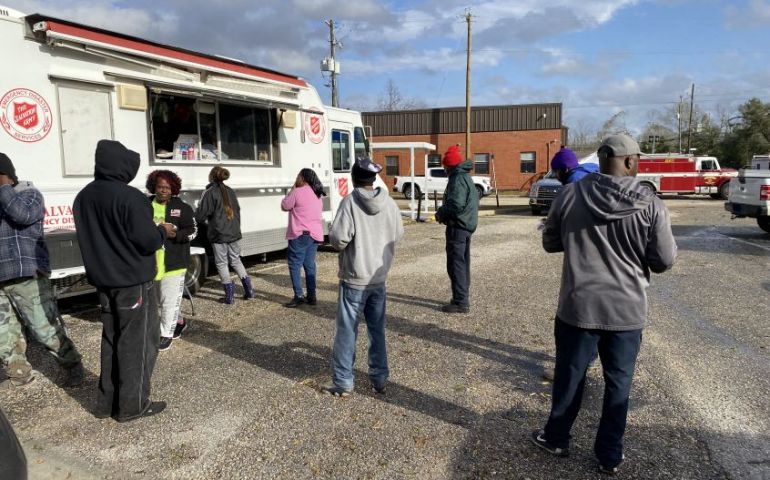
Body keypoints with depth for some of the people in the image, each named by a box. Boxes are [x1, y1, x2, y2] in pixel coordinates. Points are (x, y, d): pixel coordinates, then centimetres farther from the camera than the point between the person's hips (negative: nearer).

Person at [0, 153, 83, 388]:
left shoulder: (29, 194, -2)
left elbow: (23, 214, -23)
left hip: (27, 276, -6)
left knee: (45, 329, -3)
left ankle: (73, 366, 14)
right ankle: (20, 375, 25)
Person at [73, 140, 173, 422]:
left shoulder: (83, 197, 8)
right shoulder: (130, 197, -19)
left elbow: (90, 237, 16)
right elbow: (147, 240, -21)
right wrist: (163, 232, -3)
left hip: (104, 281, 8)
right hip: (133, 282, -8)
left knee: (112, 340, 17)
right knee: (137, 342, 2)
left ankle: (107, 402, 23)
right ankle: (132, 405, 9)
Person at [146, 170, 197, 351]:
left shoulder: (182, 207, -3)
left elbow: (193, 231, -5)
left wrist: (173, 233, -21)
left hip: (174, 262, -5)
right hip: (152, 262, 5)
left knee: (170, 299, -2)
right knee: (162, 298, 17)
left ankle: (166, 334, 9)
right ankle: (179, 322, 38)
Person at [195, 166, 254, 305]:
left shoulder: (210, 193, -11)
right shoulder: (230, 191, 9)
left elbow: (201, 215, -12)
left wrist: (196, 219, 10)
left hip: (219, 235, -6)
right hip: (234, 233, 6)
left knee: (222, 263, 4)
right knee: (236, 260, 18)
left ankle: (230, 295, 6)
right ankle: (249, 289, 17)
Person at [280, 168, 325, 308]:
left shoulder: (298, 192, -11)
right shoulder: (317, 195, 13)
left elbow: (285, 206, -3)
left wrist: (291, 190, 6)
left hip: (300, 234, -8)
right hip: (315, 234, 8)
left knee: (294, 265, -2)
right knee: (309, 265, 11)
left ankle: (299, 296, -5)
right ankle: (311, 296, 12)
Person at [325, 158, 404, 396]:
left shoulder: (350, 202, -16)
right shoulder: (389, 203, -1)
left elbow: (338, 238, -22)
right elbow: (398, 235, 9)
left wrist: (334, 238, 0)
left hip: (354, 280, -4)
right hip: (379, 278, 5)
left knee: (346, 331, 6)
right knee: (377, 330, 15)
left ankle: (342, 383, 13)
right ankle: (379, 379, 23)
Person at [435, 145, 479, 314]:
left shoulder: (457, 179, -17)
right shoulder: (466, 177, 16)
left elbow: (456, 205, -26)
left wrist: (441, 213, -8)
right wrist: (444, 212, 14)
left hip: (457, 227, -11)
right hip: (467, 225, 11)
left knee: (456, 264, -8)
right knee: (463, 263, 17)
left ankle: (460, 302, -6)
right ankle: (463, 297, 26)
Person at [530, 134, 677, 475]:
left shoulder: (571, 194, -6)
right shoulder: (650, 205, -10)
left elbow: (550, 243, 4)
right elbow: (664, 261, -4)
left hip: (578, 306, 1)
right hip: (627, 311, 0)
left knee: (569, 376, 17)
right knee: (618, 384, 15)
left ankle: (556, 439, 35)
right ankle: (609, 456, 28)